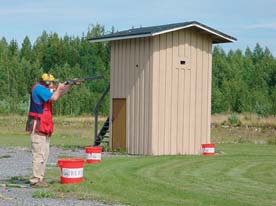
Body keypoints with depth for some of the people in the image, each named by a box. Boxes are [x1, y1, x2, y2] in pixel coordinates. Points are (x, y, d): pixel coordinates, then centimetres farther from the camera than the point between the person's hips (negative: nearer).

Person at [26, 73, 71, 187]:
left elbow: (60, 93, 24)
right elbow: (54, 97, -22)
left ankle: (39, 178, 17)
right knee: (39, 154, -11)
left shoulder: (45, 90, 15)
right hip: (38, 127, -10)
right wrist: (59, 88, -4)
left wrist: (70, 85, 12)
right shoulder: (38, 88, -13)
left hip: (44, 128, 10)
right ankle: (35, 180, -10)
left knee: (44, 154, 12)